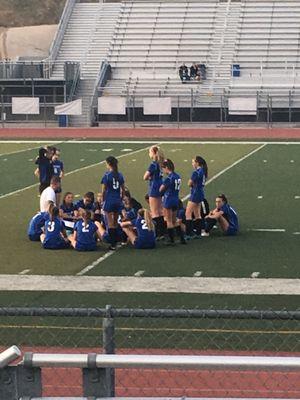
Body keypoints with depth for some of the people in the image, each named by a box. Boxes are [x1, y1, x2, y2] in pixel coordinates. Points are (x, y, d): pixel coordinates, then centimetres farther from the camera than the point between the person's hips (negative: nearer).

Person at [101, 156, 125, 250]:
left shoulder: (107, 175, -12)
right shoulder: (120, 175, 3)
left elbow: (104, 190, -10)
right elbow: (123, 189, 7)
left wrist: (103, 200, 3)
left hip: (109, 201, -5)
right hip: (118, 201, 5)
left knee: (110, 223, 0)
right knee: (115, 222, 17)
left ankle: (113, 244, -2)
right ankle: (115, 241, 22)